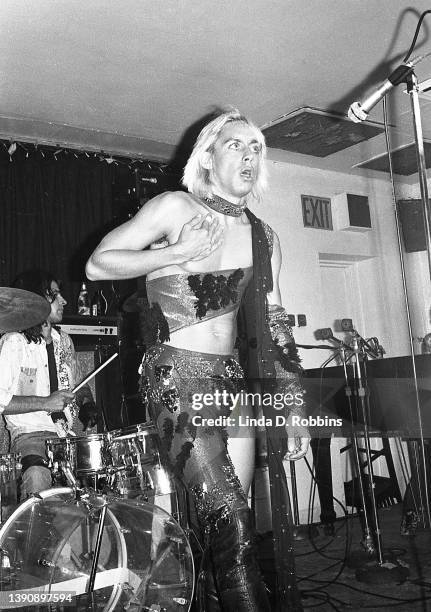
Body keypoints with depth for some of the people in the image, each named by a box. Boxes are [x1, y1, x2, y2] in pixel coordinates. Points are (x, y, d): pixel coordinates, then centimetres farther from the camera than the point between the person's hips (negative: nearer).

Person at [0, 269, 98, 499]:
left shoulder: (64, 340, 14)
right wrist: (46, 403, -19)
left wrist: (87, 405, 6)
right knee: (37, 476, -34)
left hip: (70, 432, 6)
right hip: (30, 434, -6)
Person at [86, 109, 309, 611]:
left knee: (225, 524, 8)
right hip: (176, 379, -5)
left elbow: (274, 326, 13)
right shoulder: (175, 208, -3)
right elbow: (97, 264, -2)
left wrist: (294, 410, 9)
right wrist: (177, 254, -14)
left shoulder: (264, 238, 12)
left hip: (234, 381, 6)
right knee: (229, 521, -14)